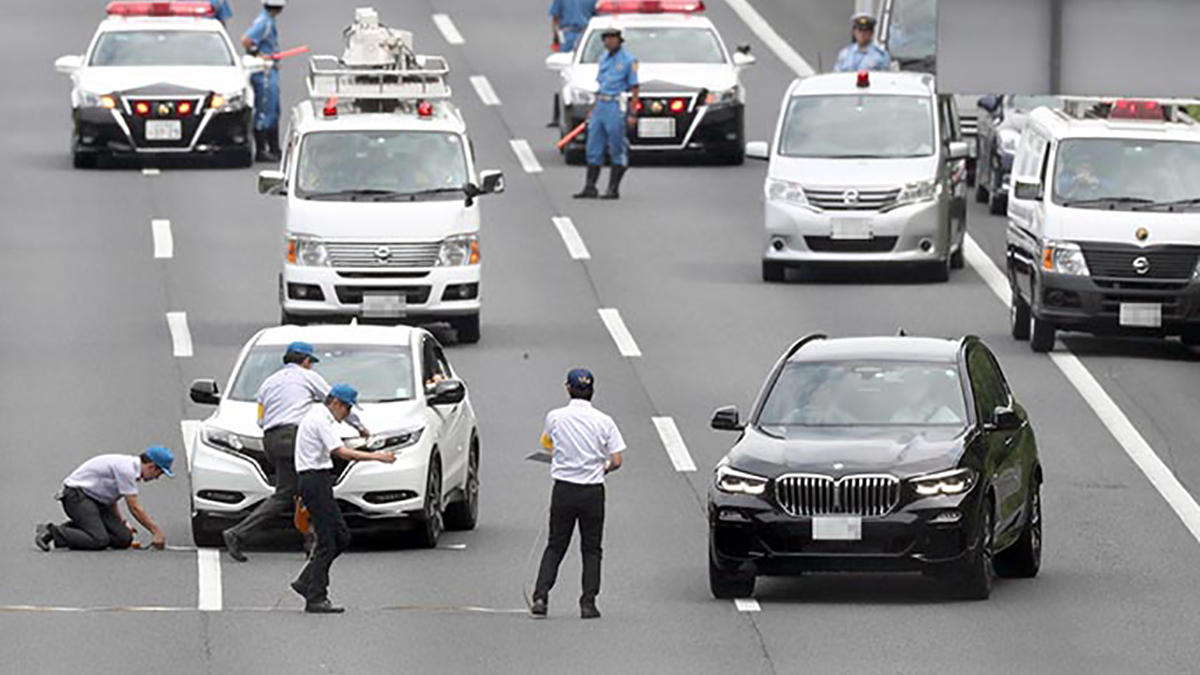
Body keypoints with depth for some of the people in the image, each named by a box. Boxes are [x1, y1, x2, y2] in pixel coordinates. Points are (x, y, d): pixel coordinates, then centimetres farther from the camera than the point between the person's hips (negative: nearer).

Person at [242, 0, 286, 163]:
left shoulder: (268, 21, 12)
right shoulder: (264, 22, -19)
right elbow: (246, 41, -28)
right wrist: (257, 55, -17)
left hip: (270, 73, 11)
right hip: (264, 74, -11)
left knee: (274, 112, 16)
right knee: (263, 112, -5)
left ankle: (274, 149, 24)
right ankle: (261, 151, 0)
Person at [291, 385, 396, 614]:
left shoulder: (316, 415, 19)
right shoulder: (322, 420, -14)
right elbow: (340, 452, -24)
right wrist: (376, 457, -25)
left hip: (318, 482, 10)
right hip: (316, 480, -10)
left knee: (342, 537, 11)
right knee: (327, 543, -8)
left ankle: (306, 582, 13)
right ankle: (316, 599, -8)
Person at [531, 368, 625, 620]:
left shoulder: (555, 418, -4)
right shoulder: (604, 422, -5)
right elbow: (616, 461, -4)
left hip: (563, 490, 0)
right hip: (592, 491, 0)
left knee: (555, 547, 10)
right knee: (591, 549, 10)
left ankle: (540, 597, -1)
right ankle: (588, 603, 6)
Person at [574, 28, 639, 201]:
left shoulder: (628, 60, -4)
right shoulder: (603, 58, 16)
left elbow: (634, 89, -7)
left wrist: (632, 114, -13)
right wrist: (593, 109, 19)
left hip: (616, 108, -7)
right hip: (600, 106, 7)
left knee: (617, 150, -3)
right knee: (594, 148, 5)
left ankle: (613, 189, 1)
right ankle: (590, 188, 8)